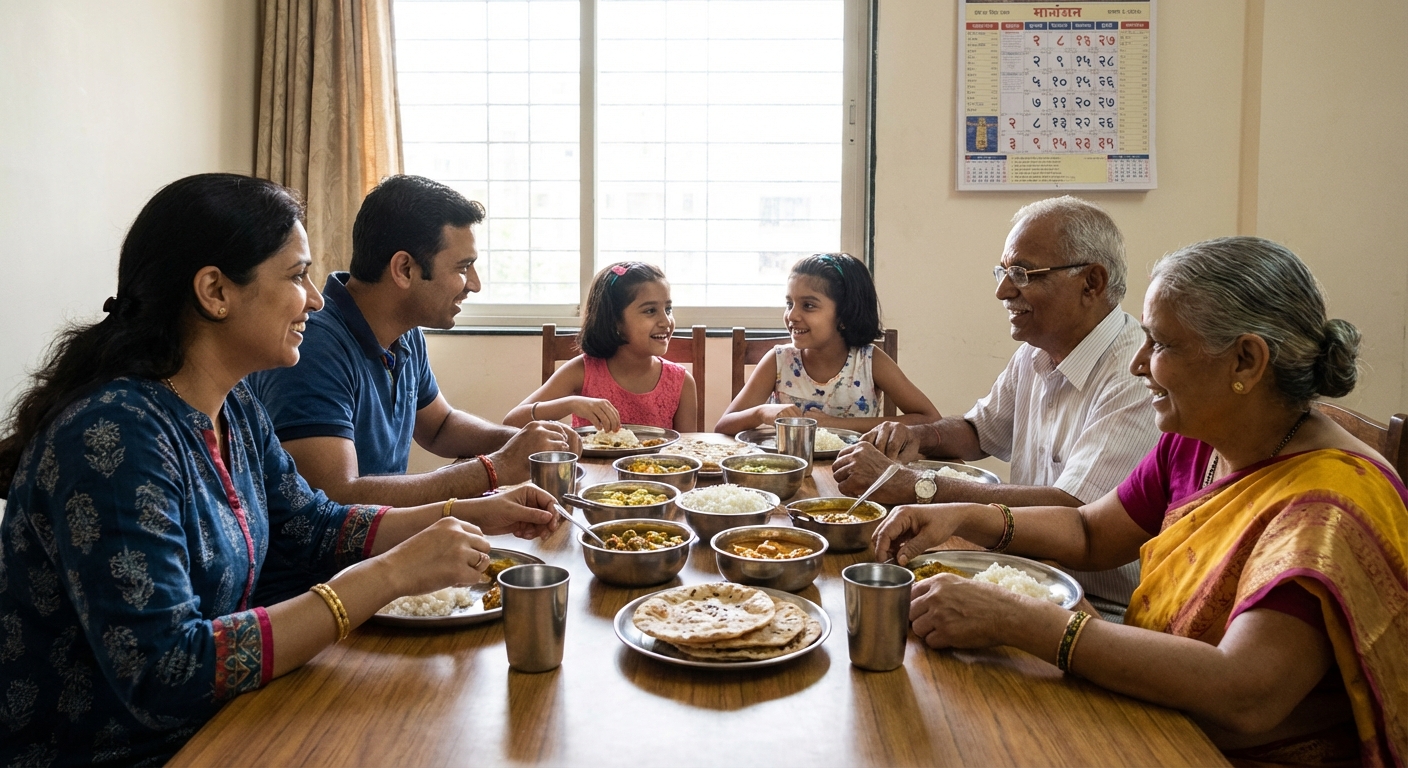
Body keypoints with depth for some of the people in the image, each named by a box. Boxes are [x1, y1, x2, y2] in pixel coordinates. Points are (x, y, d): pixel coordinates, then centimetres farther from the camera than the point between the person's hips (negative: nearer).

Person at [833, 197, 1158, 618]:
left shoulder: (1136, 377, -21)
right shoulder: (1035, 354, 8)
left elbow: (1070, 512, -29)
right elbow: (980, 431, 24)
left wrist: (912, 486, -26)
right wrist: (918, 436, 1)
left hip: (1107, 611, -7)